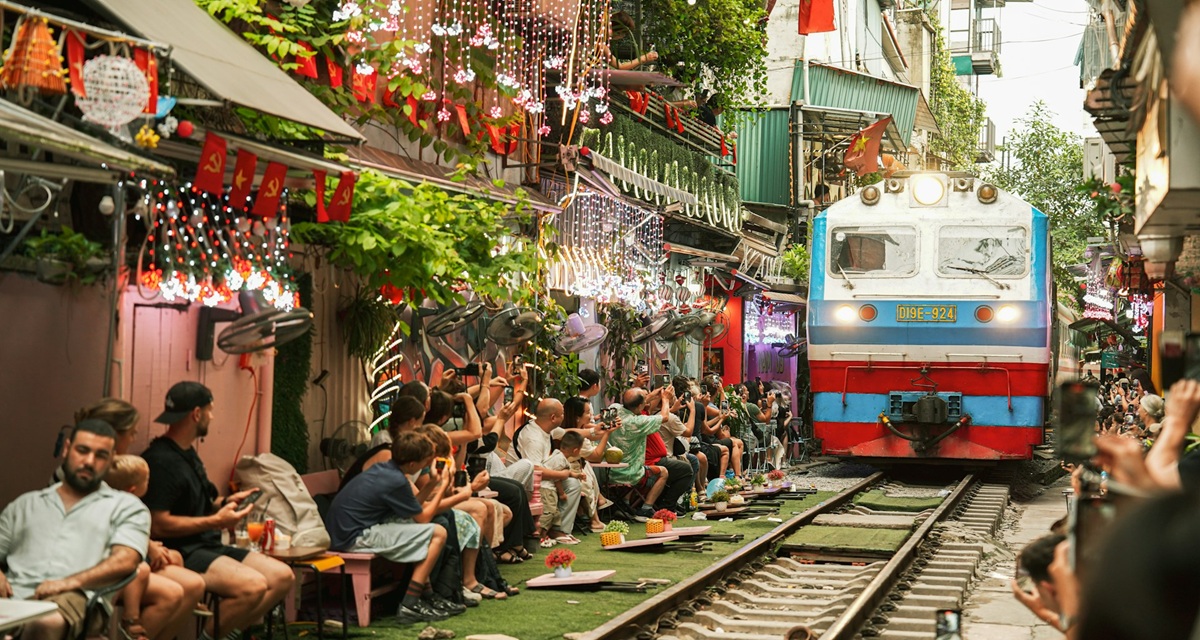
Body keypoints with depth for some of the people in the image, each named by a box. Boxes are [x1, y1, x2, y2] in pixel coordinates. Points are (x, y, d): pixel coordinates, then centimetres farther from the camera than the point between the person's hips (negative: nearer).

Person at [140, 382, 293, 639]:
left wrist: (226, 502, 7)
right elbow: (158, 524, -21)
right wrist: (215, 521, -17)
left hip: (206, 546, 10)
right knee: (253, 585, -30)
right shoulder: (161, 460, -16)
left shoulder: (187, 453, 18)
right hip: (180, 552, -10)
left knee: (282, 576, -1)